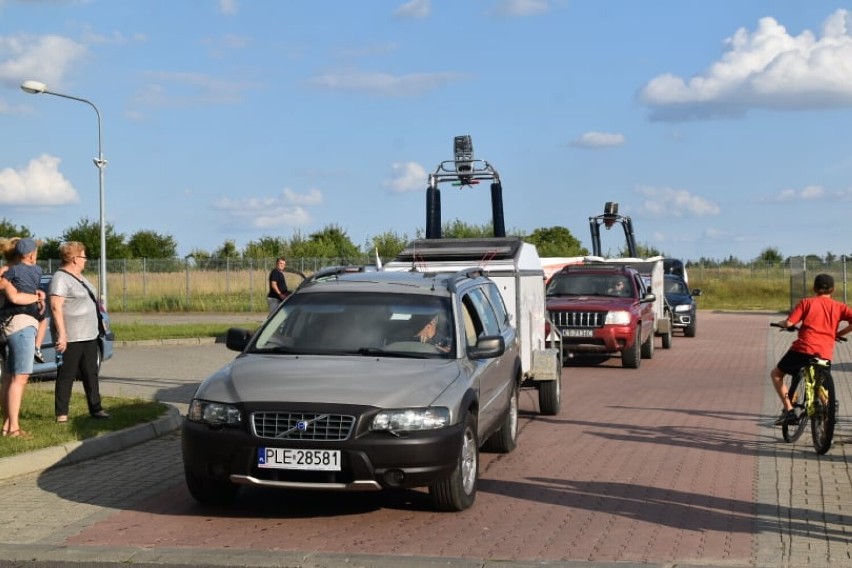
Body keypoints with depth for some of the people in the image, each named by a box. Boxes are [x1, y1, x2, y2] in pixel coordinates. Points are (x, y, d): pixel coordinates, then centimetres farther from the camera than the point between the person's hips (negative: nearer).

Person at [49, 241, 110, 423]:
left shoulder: (79, 278, 16)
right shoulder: (60, 279, -14)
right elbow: (56, 307, -20)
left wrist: (98, 327, 22)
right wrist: (62, 335, -25)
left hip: (89, 336, 9)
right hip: (70, 338, -9)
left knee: (90, 374, 12)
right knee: (66, 376, -4)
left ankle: (95, 409, 18)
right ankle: (61, 414, 1)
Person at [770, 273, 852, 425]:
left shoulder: (807, 302, 5)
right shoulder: (839, 306, 11)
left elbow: (789, 323, -5)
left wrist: (780, 323, 18)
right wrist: (839, 333, 13)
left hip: (803, 349, -3)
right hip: (825, 354, 3)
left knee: (776, 374, 17)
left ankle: (789, 410, 2)